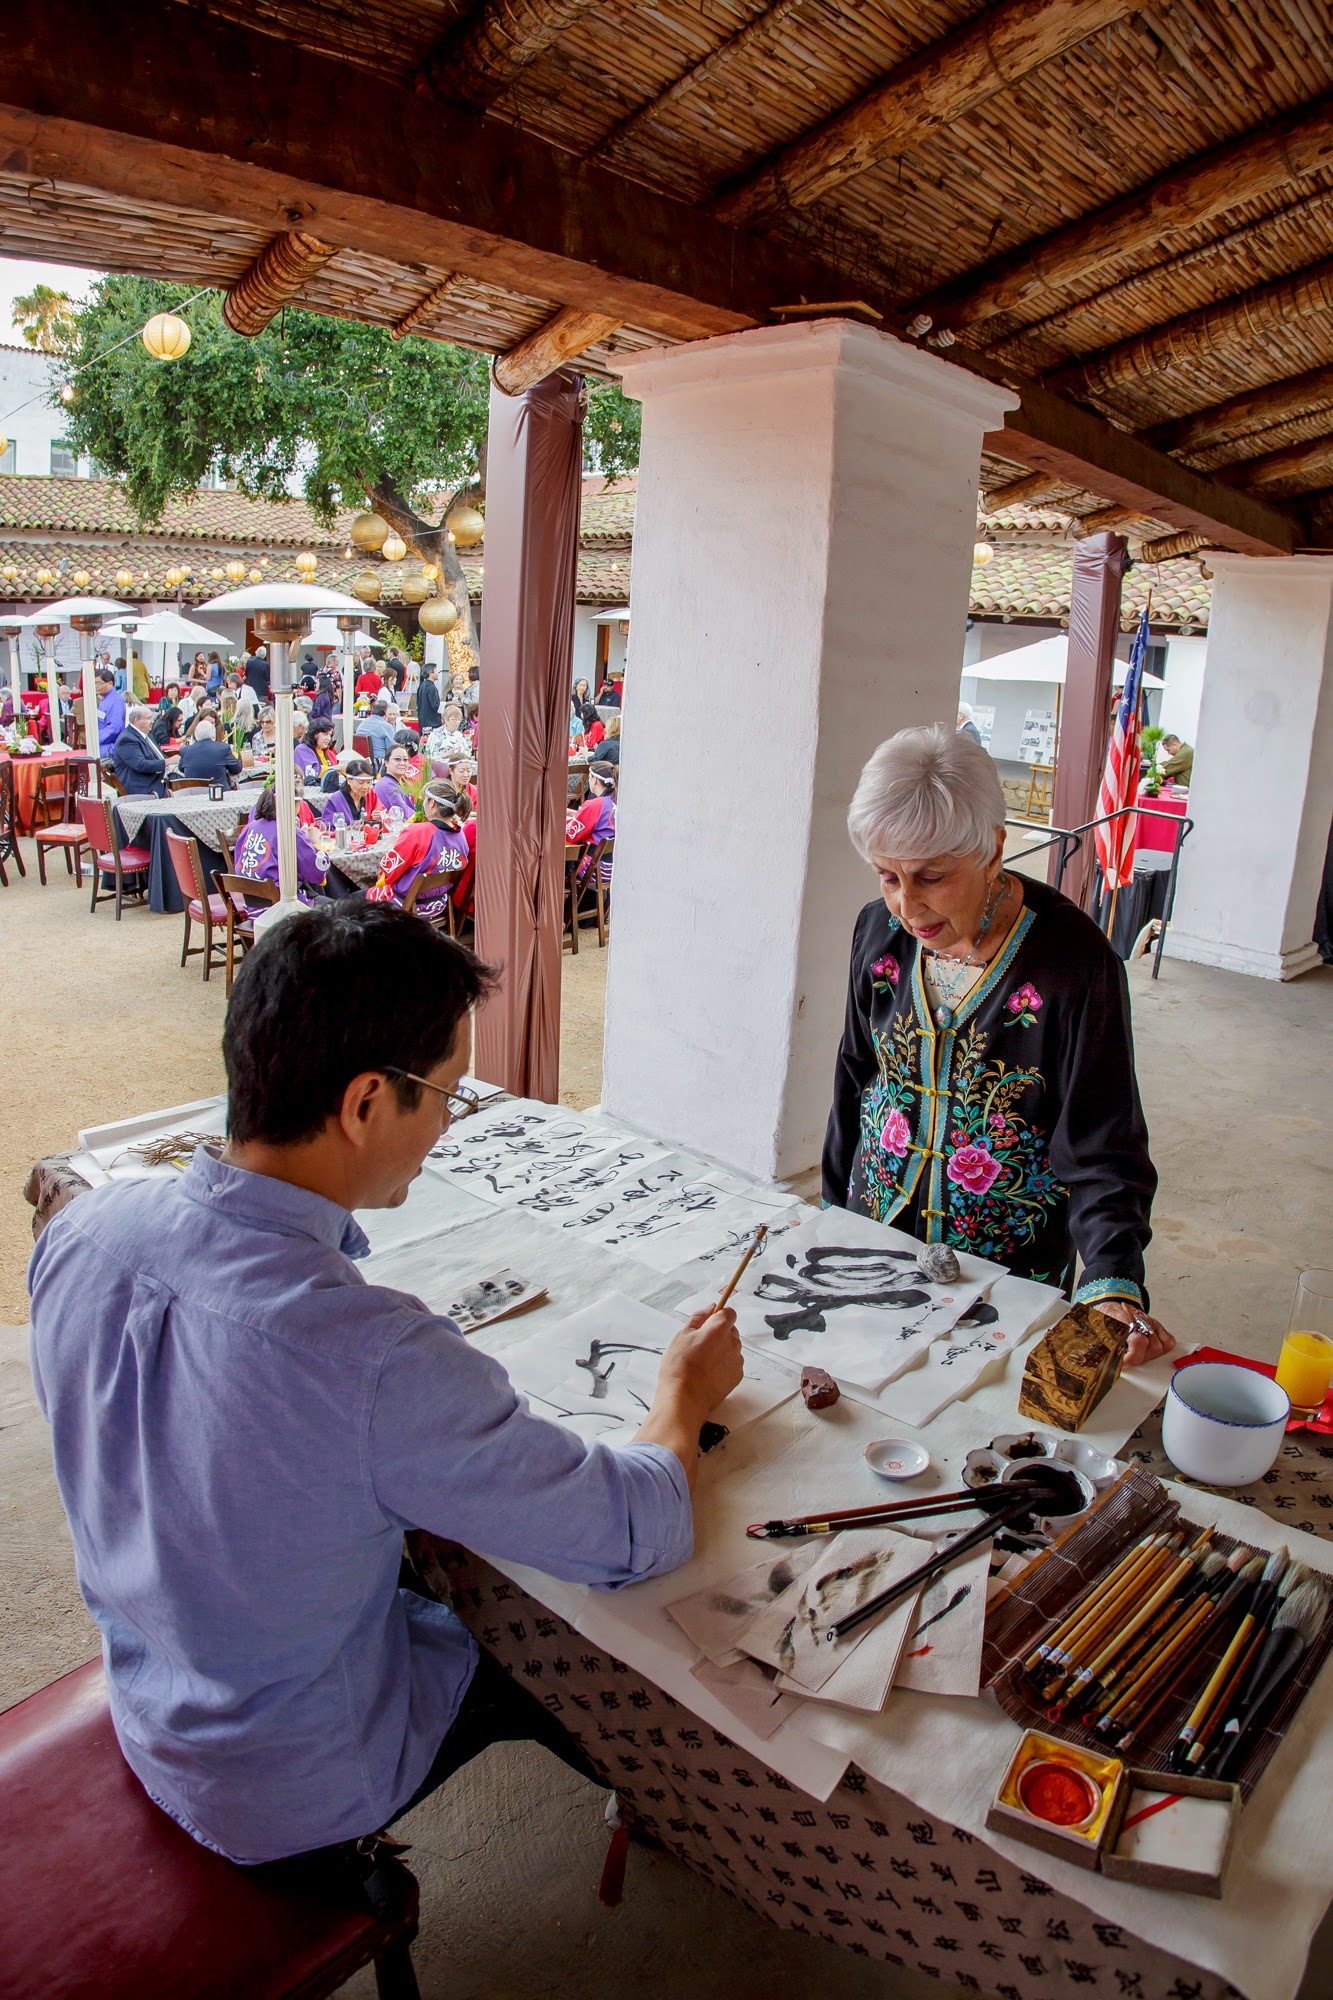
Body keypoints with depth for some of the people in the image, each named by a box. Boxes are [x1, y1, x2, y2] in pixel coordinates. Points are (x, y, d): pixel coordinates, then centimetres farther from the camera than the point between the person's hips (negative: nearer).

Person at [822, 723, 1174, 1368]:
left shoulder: (1074, 959, -21)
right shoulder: (880, 930, -6)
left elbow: (1101, 1148, -21)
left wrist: (1114, 1285, -35)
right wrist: (833, 1209, 11)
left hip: (1013, 1267, -4)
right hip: (875, 1232, 4)